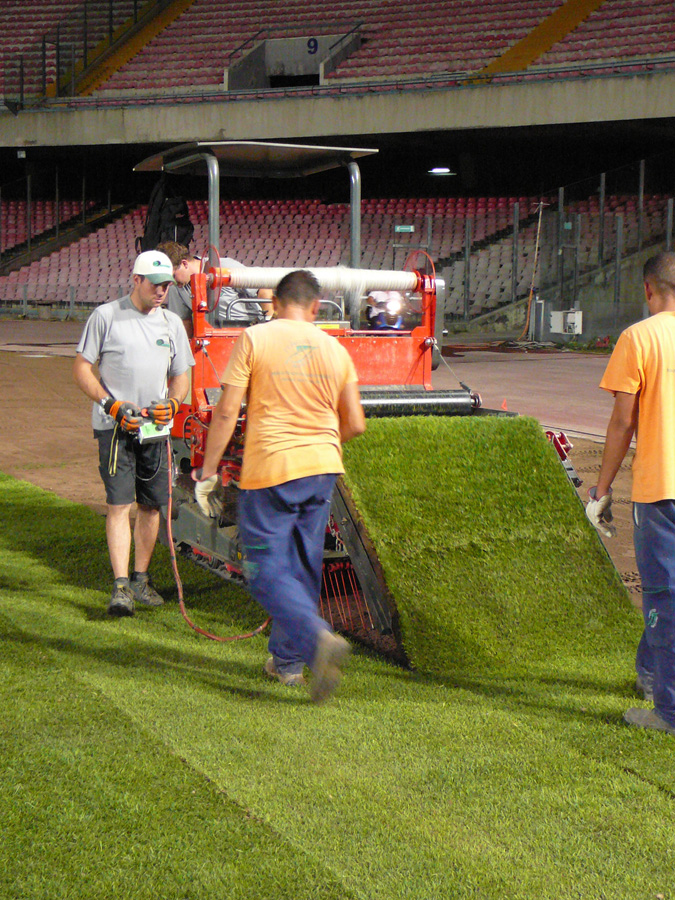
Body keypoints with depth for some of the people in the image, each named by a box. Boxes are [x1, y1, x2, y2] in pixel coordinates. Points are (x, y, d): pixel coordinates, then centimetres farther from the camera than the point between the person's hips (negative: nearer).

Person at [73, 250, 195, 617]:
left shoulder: (172, 323, 12)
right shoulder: (105, 316, -1)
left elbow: (181, 376, 19)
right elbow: (82, 368, -2)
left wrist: (172, 402, -3)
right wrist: (113, 405, -13)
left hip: (155, 427, 5)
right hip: (114, 426, -5)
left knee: (151, 504, 7)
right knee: (119, 504, -11)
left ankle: (140, 579, 19)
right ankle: (120, 585, -12)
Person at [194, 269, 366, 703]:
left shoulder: (254, 340, -4)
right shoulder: (335, 350, 7)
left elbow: (226, 413, -7)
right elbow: (355, 425, 8)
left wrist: (208, 473, 0)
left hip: (270, 470, -4)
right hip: (322, 470, 5)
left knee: (269, 571, -1)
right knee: (304, 567, 16)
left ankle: (319, 639, -23)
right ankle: (288, 661, 24)